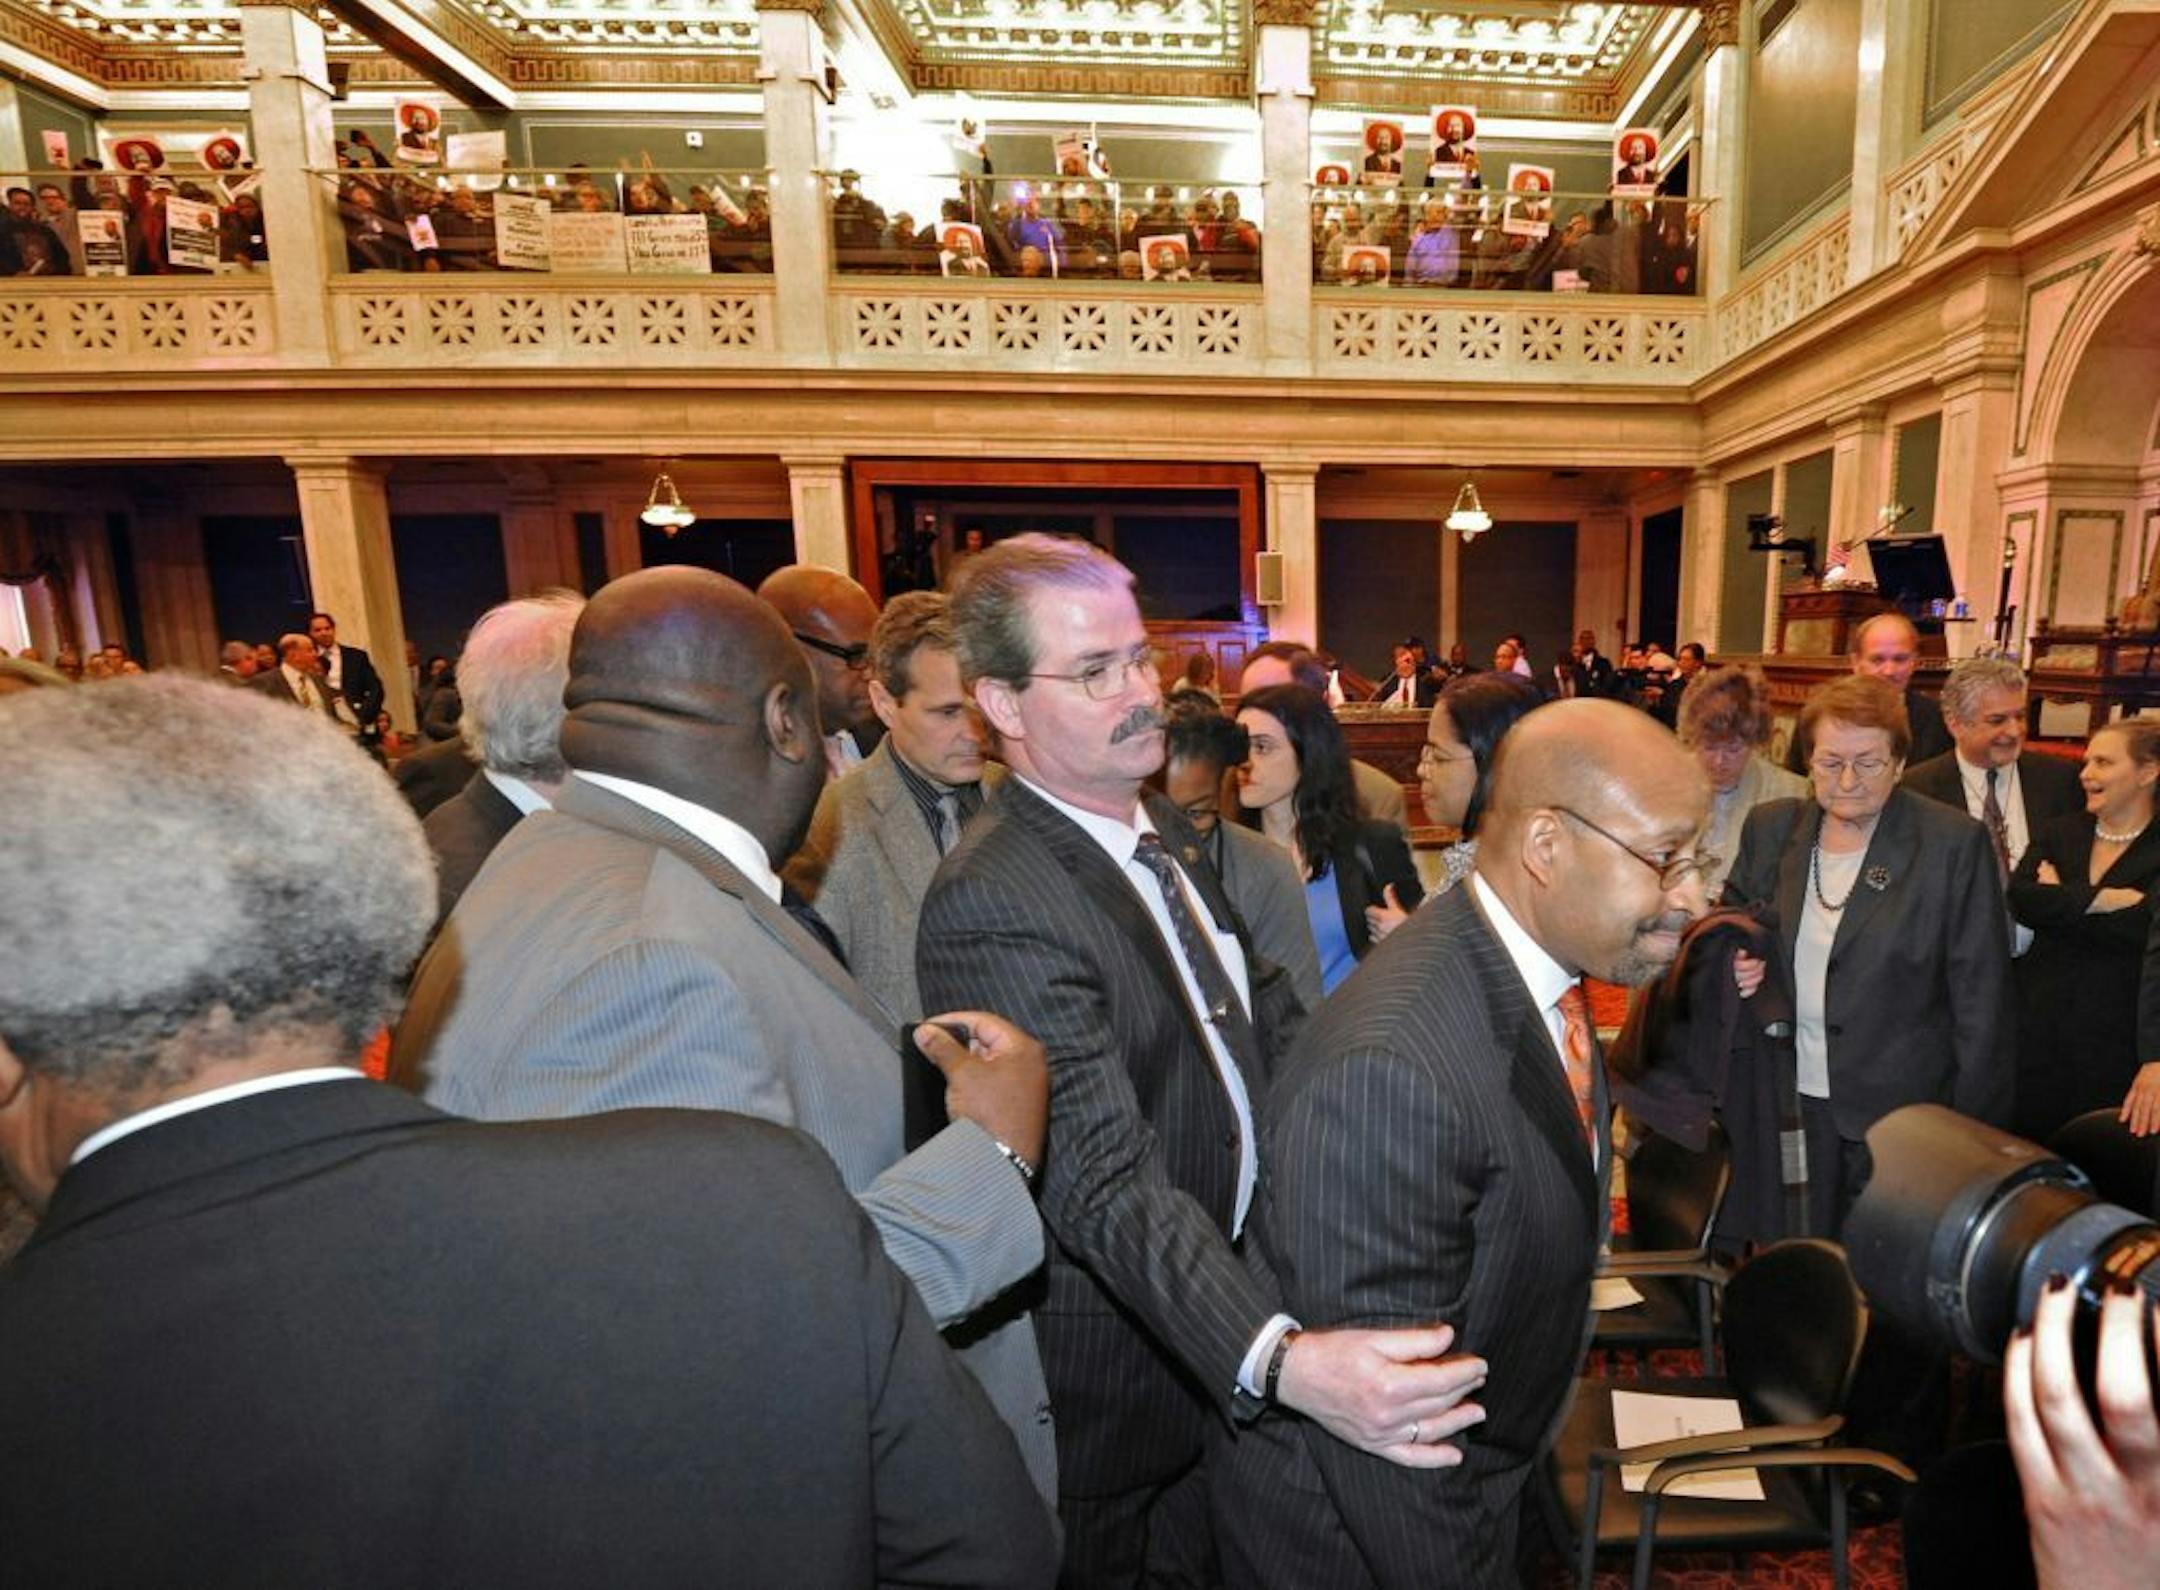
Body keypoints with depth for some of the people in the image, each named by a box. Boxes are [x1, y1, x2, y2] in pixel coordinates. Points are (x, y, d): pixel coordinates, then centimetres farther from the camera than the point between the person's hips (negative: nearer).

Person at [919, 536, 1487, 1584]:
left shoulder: (1163, 828, -1)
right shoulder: (991, 905, -31)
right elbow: (1104, 1179, -35)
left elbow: (1264, 1011, 9)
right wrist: (1281, 1359, -44)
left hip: (1236, 1284, 7)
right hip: (1116, 1371, -7)